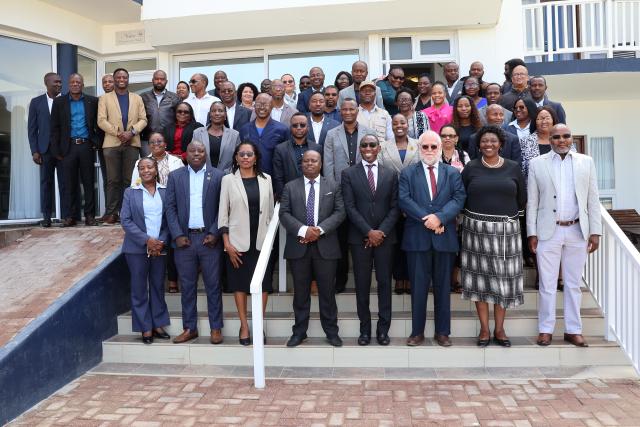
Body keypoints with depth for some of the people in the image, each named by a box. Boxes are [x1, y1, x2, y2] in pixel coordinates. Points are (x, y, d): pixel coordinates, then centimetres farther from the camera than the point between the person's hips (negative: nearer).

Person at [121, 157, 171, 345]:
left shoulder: (166, 191, 3)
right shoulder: (130, 192, 1)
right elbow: (126, 221, -4)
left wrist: (162, 242, -10)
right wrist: (147, 240, -14)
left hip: (160, 247, 1)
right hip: (137, 248, -1)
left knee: (158, 287, 10)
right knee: (139, 289, 4)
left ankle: (158, 325, 21)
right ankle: (145, 328, 14)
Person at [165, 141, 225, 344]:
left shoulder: (217, 176, 3)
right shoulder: (175, 176, 8)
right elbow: (170, 208, 4)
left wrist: (215, 233, -9)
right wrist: (177, 235, -5)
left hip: (209, 238, -2)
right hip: (184, 238, 2)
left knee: (213, 285, 4)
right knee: (187, 286, 9)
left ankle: (216, 328, 14)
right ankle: (189, 328, 20)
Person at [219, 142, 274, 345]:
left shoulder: (266, 179, 6)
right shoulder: (228, 180, 0)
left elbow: (270, 211, 10)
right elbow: (223, 213, -1)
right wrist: (227, 243, -7)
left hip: (261, 241, 2)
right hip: (238, 242, -1)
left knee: (262, 284, 4)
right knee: (240, 284, 7)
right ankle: (244, 326, 19)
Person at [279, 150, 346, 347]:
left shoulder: (333, 186, 7)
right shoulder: (290, 187, 7)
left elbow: (340, 212, -1)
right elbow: (284, 214, -1)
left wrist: (320, 229, -14)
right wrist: (303, 230, -16)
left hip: (325, 246, 0)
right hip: (298, 246, 0)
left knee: (327, 291, 6)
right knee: (301, 292, 9)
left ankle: (331, 331, 20)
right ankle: (299, 332, 21)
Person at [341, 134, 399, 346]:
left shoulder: (391, 174, 7)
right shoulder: (348, 174, 2)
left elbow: (395, 207, 3)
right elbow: (350, 207, -5)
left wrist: (381, 232, -9)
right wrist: (369, 232, -12)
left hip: (385, 236, 1)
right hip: (360, 237, -1)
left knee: (385, 282, 5)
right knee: (362, 284, 5)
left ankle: (383, 329, 16)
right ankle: (365, 329, 16)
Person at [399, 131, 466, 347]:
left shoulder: (453, 173, 10)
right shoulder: (408, 173, 7)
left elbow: (458, 199, -2)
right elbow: (404, 200, -6)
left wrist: (440, 217, -18)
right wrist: (426, 220, -16)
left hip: (445, 238, 1)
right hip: (417, 237, -1)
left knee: (443, 287, 9)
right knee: (418, 287, 4)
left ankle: (442, 332, 20)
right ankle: (417, 331, 15)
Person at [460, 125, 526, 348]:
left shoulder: (513, 167, 5)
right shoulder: (471, 168, 3)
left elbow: (522, 200, 9)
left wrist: (505, 212, 8)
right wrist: (478, 212, -1)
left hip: (506, 230, 1)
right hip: (477, 229, -1)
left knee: (503, 278, 5)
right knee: (480, 276, 3)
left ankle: (499, 329, 17)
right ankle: (484, 329, 14)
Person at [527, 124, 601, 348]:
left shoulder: (586, 162, 6)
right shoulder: (537, 164, 2)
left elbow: (593, 199, 6)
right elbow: (532, 201, 1)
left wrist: (595, 232, 1)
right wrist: (532, 233, -3)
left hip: (577, 232, 2)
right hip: (548, 232, -1)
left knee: (574, 284, 10)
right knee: (547, 284, 4)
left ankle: (573, 330, 21)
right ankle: (546, 329, 15)